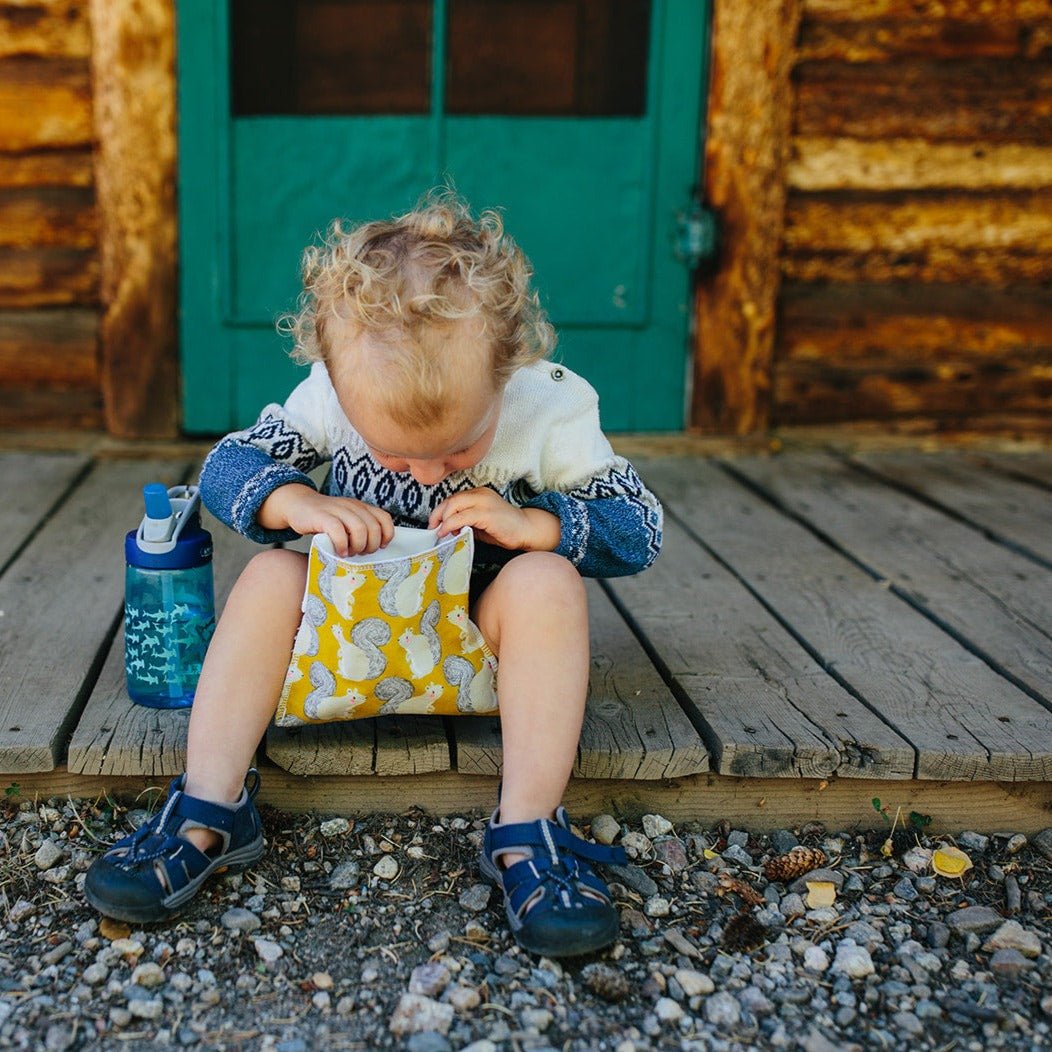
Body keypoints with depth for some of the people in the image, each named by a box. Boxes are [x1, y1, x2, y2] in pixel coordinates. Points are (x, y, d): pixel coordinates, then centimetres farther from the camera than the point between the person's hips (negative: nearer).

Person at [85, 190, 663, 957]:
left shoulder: (553, 411, -20)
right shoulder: (330, 397, -18)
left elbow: (640, 528, -13)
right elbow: (226, 465, -8)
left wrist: (534, 523, -32)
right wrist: (295, 502, -30)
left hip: (483, 636, -1)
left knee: (547, 580, -32)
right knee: (272, 575, -24)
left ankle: (525, 836, -27)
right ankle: (210, 814, -18)